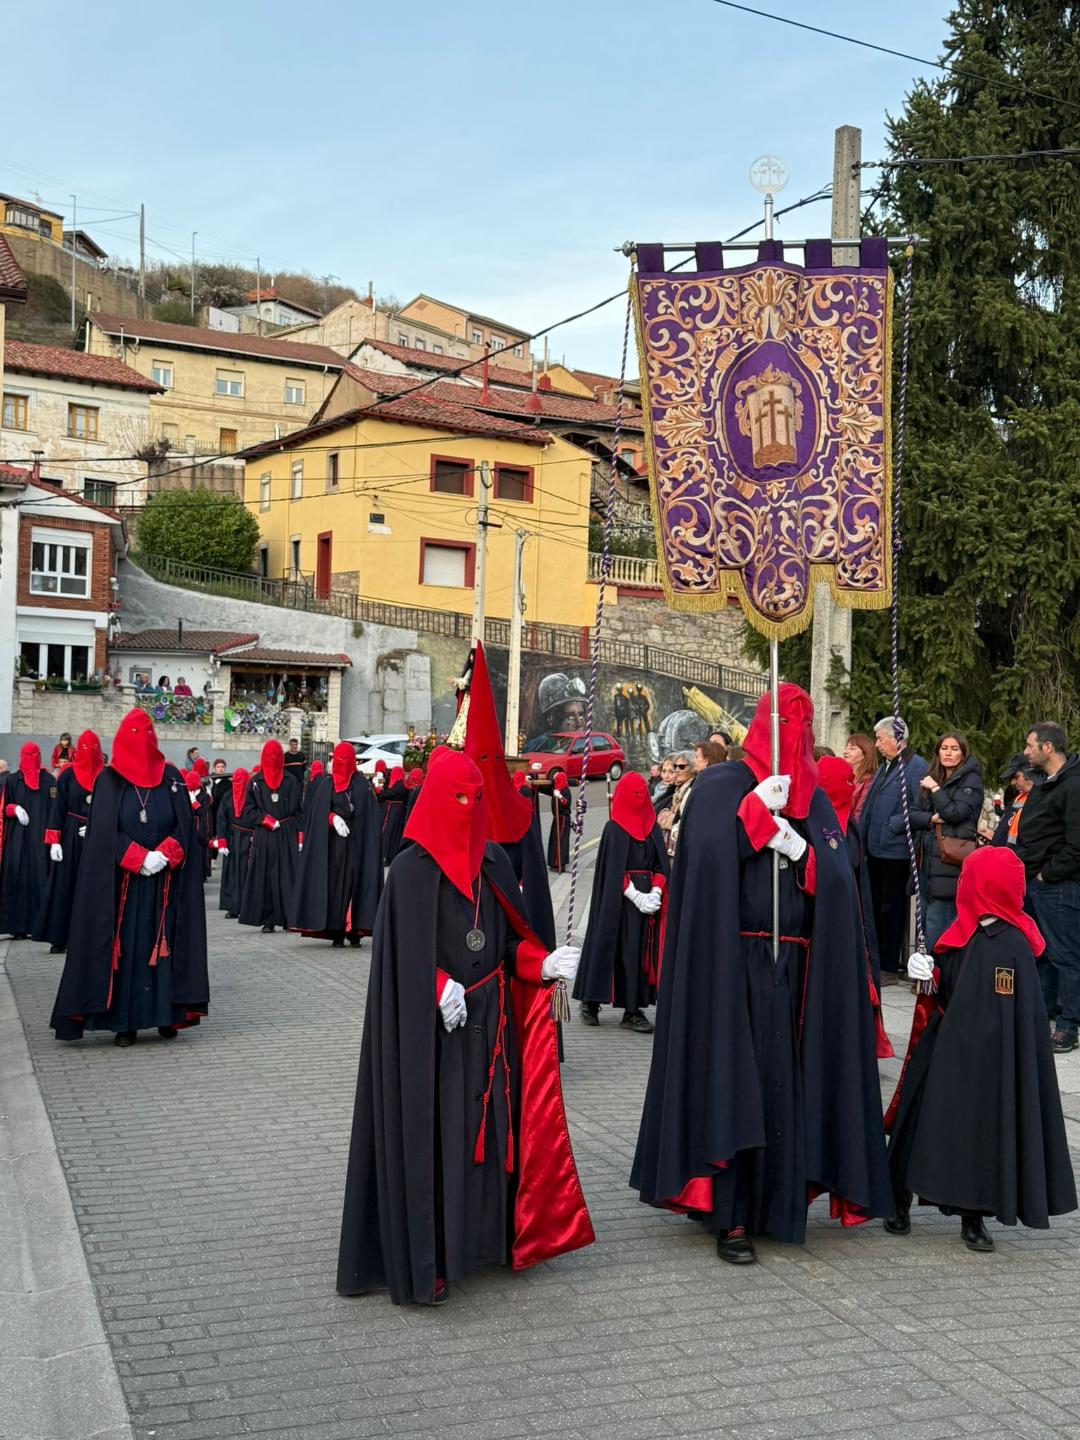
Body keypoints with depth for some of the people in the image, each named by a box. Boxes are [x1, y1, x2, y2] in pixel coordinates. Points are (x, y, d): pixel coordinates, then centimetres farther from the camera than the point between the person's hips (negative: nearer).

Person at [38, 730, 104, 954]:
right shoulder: (68, 774, 0)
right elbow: (58, 807, -2)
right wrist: (54, 840, -8)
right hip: (71, 837, -1)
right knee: (64, 885, 0)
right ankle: (60, 938, 4)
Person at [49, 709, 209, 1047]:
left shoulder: (171, 778, 7)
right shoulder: (109, 780, 2)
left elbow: (184, 827, 2)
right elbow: (105, 832, -5)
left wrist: (162, 856, -14)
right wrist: (140, 858, -15)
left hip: (165, 882, 2)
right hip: (122, 883, -1)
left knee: (163, 942, 1)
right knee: (124, 947, -2)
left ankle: (166, 1014, 7)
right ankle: (124, 1021, 1)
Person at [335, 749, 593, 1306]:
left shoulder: (491, 862, 8)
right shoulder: (413, 868, -9)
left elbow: (508, 937, 13)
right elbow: (405, 951, -12)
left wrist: (543, 965, -4)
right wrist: (440, 988, -26)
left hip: (489, 1020, 6)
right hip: (434, 1028, -6)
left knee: (491, 1127, 10)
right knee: (429, 1134, -3)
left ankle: (483, 1235, 24)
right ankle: (418, 1263, 6)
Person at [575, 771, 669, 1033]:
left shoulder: (653, 827, 10)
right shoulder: (614, 829, -3)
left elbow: (661, 865, 7)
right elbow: (613, 871, -7)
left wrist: (656, 891, -10)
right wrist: (636, 896, -16)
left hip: (648, 897, 5)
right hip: (619, 901, -4)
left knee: (644, 951, 2)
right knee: (620, 949, -3)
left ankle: (634, 1010, 7)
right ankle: (591, 1003, 9)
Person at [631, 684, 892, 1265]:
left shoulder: (814, 800, 14)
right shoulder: (720, 785, 2)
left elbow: (839, 883, 2)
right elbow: (704, 852, -16)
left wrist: (801, 852, -14)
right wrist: (755, 806, -18)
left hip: (794, 969, 4)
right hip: (731, 964, -4)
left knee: (782, 1083, 5)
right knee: (733, 1082, -5)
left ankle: (773, 1202, 19)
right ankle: (730, 1217, 0)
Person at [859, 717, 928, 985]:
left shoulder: (916, 766, -12)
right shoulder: (884, 767, 17)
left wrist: (893, 825, -18)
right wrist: (864, 838, 13)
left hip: (896, 851, -8)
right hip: (875, 849, 9)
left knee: (892, 910, 1)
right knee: (875, 907, 14)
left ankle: (889, 968, 9)